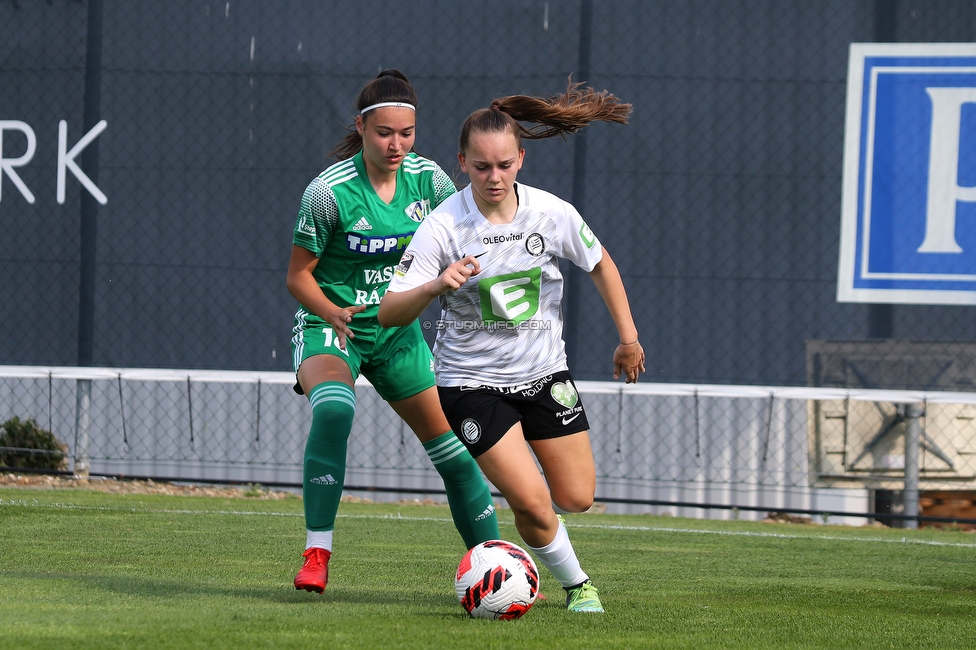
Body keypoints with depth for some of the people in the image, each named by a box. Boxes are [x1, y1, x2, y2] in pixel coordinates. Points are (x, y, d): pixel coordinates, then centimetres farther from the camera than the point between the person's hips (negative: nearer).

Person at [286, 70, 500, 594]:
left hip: (397, 331, 5)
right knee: (332, 410, -36)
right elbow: (298, 276, -13)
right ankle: (316, 556, -33)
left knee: (455, 451, 5)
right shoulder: (330, 191, -20)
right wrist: (332, 312, -31)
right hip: (329, 327, -5)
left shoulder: (426, 177, -7)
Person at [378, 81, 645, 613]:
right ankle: (575, 585, 12)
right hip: (473, 382, -4)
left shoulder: (552, 214, -10)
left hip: (545, 374, 4)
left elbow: (600, 265, 9)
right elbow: (389, 312, -22)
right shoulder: (441, 228, -20)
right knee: (533, 504, -15)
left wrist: (628, 338, 13)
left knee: (577, 498, 4)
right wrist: (435, 286, -41)